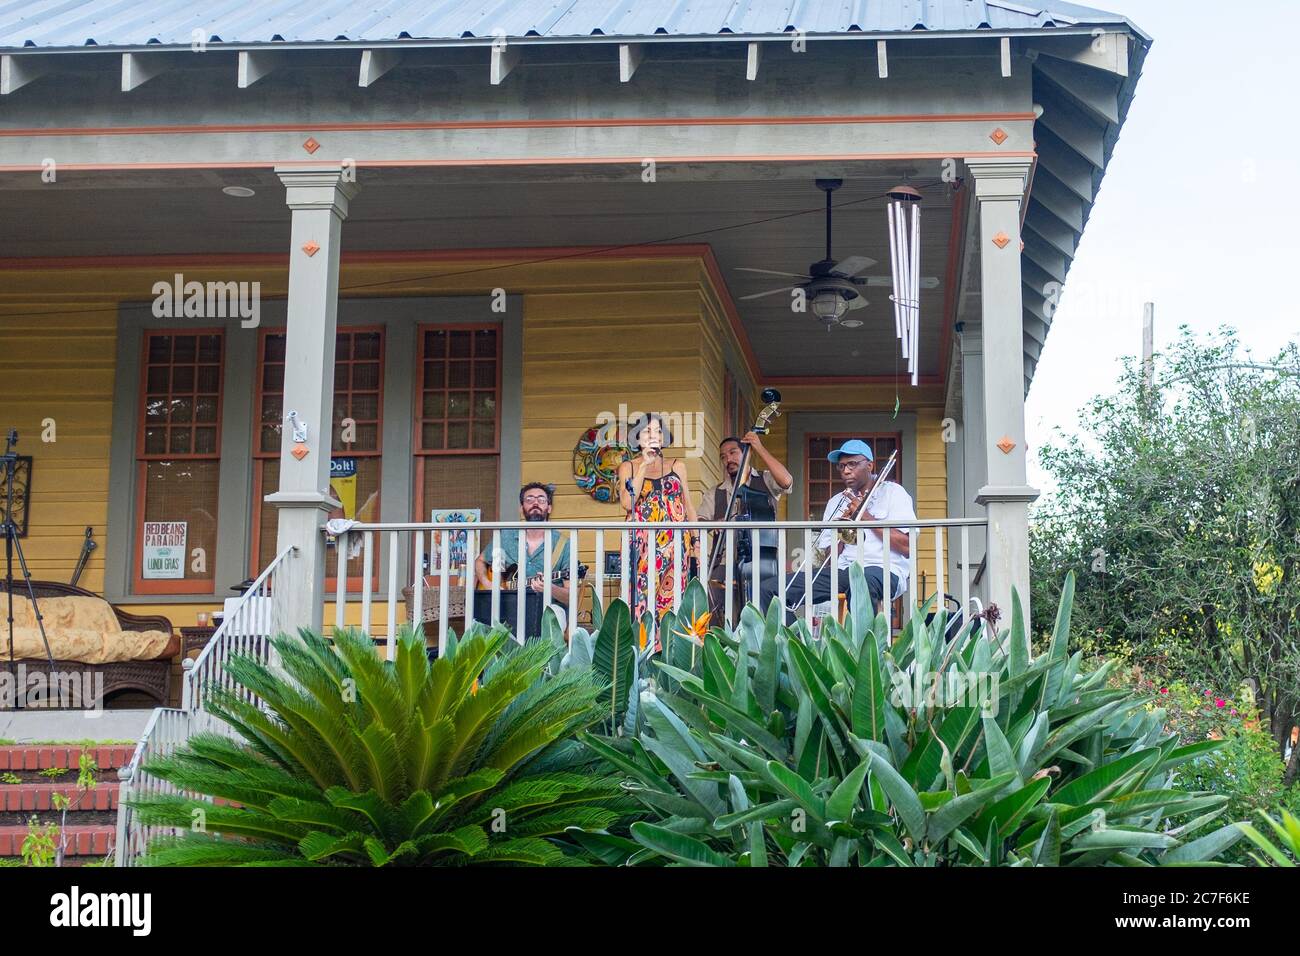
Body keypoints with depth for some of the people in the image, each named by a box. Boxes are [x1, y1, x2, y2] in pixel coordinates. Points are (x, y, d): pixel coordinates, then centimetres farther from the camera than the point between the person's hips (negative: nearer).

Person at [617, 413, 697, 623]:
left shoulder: (677, 466, 14)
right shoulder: (628, 467, 10)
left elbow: (689, 506, 14)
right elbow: (627, 503, -5)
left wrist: (697, 541, 4)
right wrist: (644, 466, -6)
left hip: (674, 543, 1)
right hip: (641, 544, -1)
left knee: (670, 598, -6)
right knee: (641, 598, -10)